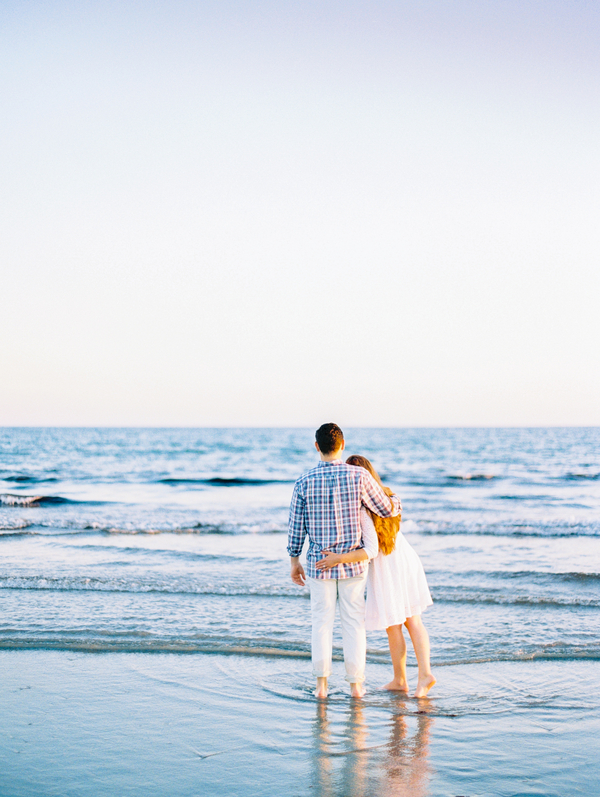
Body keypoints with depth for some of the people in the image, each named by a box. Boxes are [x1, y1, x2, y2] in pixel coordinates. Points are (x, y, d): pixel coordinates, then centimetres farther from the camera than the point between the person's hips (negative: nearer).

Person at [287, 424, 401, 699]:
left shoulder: (304, 482, -6)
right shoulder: (359, 476, -11)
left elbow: (296, 527, -2)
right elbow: (387, 509, -2)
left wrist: (294, 562, 10)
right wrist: (396, 499, 22)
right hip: (353, 562, -1)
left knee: (322, 622, 10)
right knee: (353, 622, 10)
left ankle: (321, 684, 8)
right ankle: (355, 683, 14)